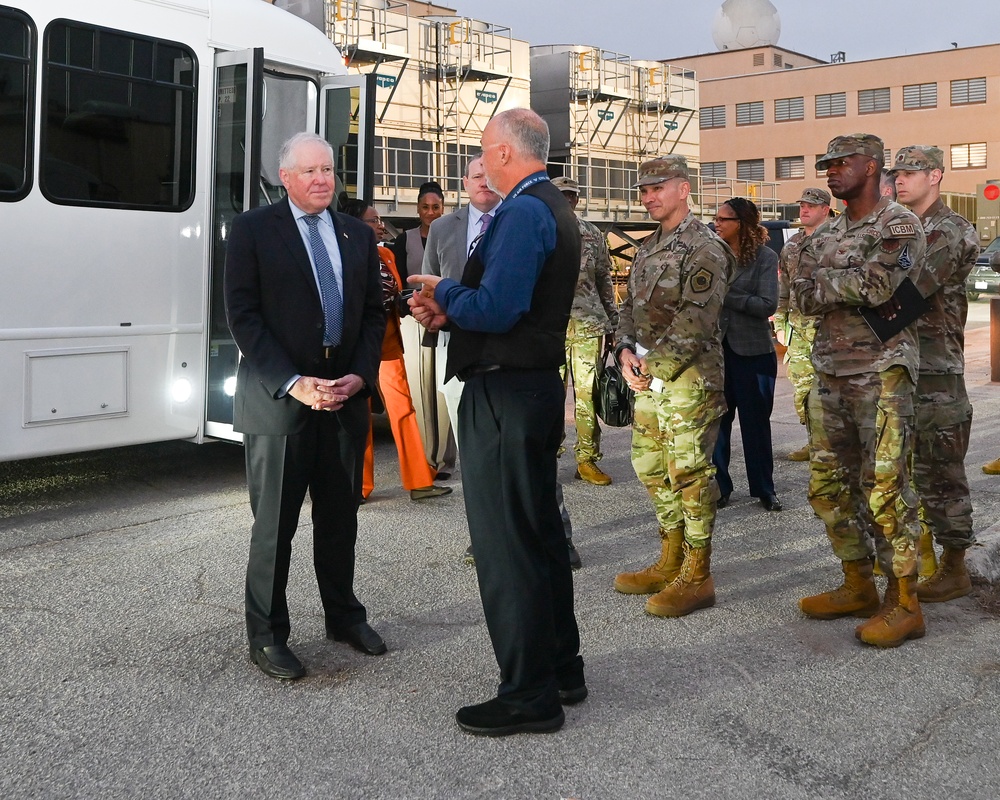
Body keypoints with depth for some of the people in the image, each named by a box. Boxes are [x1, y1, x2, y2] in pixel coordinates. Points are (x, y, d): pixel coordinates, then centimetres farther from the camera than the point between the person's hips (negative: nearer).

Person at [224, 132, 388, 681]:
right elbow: (242, 315, -8)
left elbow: (373, 314, 12)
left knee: (340, 516, 13)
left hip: (346, 395, 4)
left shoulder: (358, 235, 13)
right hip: (279, 397, -4)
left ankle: (343, 615, 29)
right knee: (275, 523, 3)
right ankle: (266, 635, 15)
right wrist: (293, 383, -16)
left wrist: (360, 376, -4)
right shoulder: (253, 230, -1)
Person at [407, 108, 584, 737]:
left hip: (504, 395, -11)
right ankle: (560, 670, 31)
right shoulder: (555, 208, 17)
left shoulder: (524, 212, -16)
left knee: (506, 545, -3)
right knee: (540, 532, 18)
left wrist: (444, 291, -6)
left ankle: (529, 697, 7)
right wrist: (449, 311, 7)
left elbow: (495, 310, -24)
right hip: (540, 385, 11)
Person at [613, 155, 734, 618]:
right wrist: (626, 350, 0)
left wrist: (657, 365, -16)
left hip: (690, 377, -9)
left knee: (689, 473, -6)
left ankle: (697, 577, 3)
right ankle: (670, 563, 27)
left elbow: (697, 320, -18)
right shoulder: (648, 249, 18)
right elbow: (631, 305, 18)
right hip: (649, 376, 9)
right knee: (651, 467, 14)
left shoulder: (704, 249, -10)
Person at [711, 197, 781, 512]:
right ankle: (719, 486, 15)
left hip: (753, 351, -2)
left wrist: (725, 295, -16)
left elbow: (767, 305, -13)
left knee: (756, 423, 7)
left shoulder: (765, 257, -4)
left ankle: (764, 489, 19)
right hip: (715, 347, 3)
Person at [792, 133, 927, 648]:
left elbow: (876, 286, -21)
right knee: (828, 487, 11)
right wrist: (852, 287, -12)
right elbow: (802, 298, 5)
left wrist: (827, 280, -6)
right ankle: (857, 586, 24)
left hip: (880, 375, -8)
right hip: (829, 374, 8)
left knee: (885, 491, -6)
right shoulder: (824, 235, 16)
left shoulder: (899, 226, -6)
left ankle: (904, 603, 5)